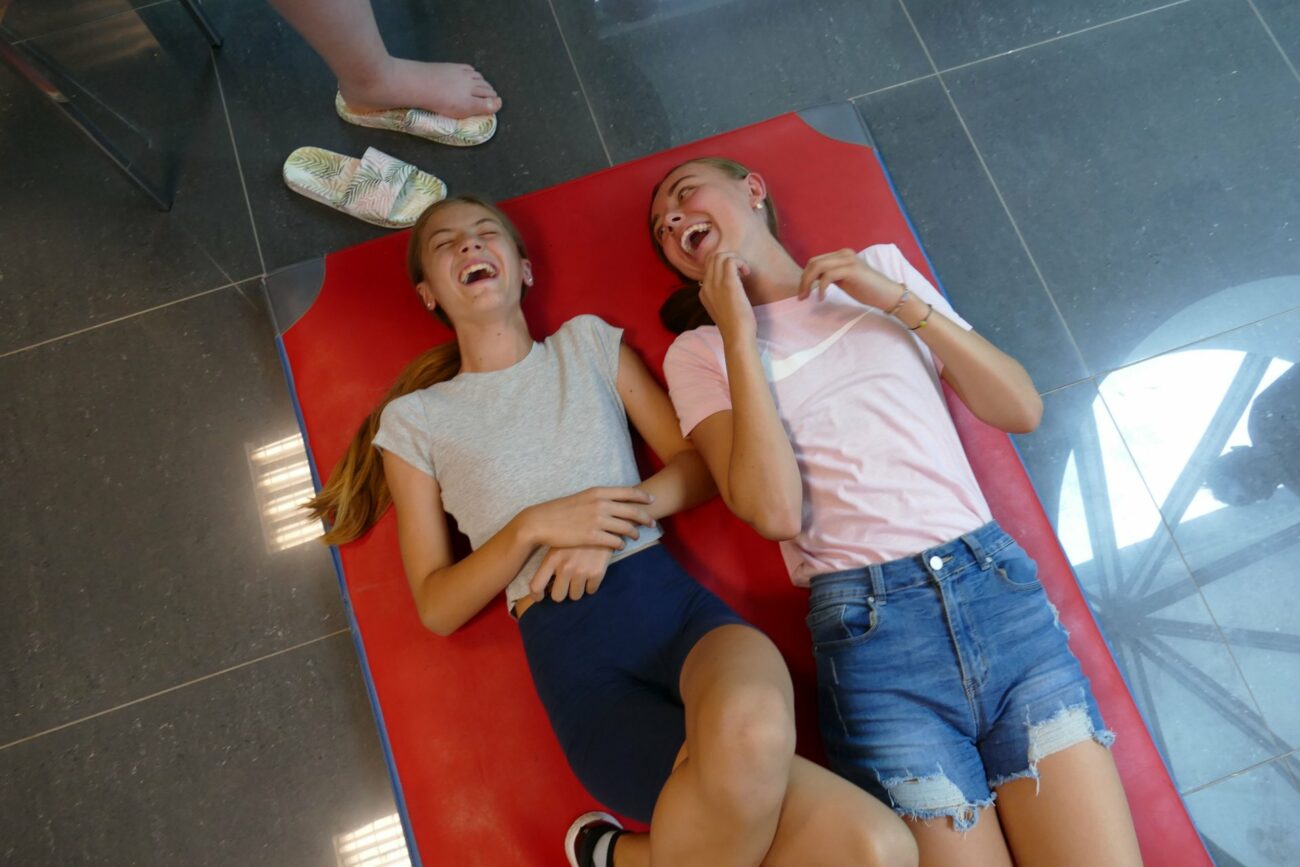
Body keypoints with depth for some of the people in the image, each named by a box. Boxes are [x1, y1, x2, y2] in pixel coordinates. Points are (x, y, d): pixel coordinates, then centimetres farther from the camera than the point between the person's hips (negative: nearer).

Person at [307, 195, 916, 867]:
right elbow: (437, 608, 8)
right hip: (570, 655, -2)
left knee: (748, 727, -38)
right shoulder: (412, 420, 13)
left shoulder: (589, 341, 19)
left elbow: (700, 464, 13)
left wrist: (610, 525, -5)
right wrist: (534, 526, -8)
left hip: (672, 600, 3)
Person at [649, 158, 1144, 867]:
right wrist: (739, 334, -6)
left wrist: (898, 300, 0)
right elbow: (774, 511, -9)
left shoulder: (880, 270, 15)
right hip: (868, 626, -2)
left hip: (999, 590, 3)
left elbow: (1021, 409, 9)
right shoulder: (698, 352, 7)